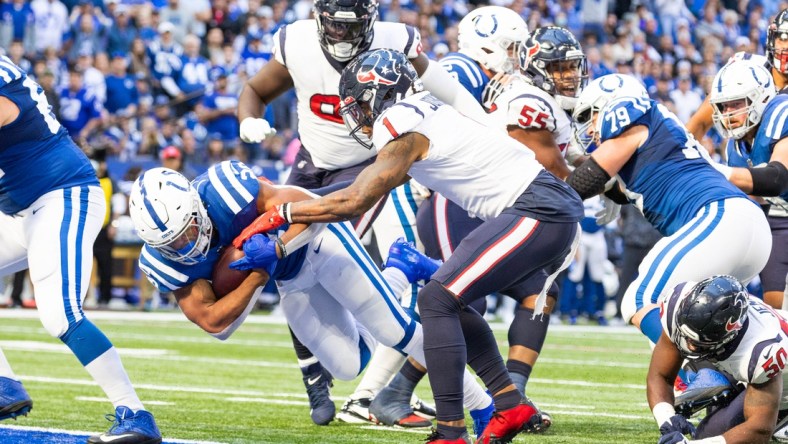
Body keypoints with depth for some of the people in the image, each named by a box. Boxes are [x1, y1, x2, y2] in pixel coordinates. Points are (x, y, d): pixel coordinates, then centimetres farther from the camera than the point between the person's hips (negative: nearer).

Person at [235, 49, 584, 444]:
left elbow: (353, 202, -15)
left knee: (437, 300, -12)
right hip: (552, 208, 10)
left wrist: (279, 214, -6)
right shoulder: (427, 116, 18)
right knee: (449, 302, 15)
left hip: (538, 211, -10)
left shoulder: (405, 131, -10)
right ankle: (511, 405, 14)